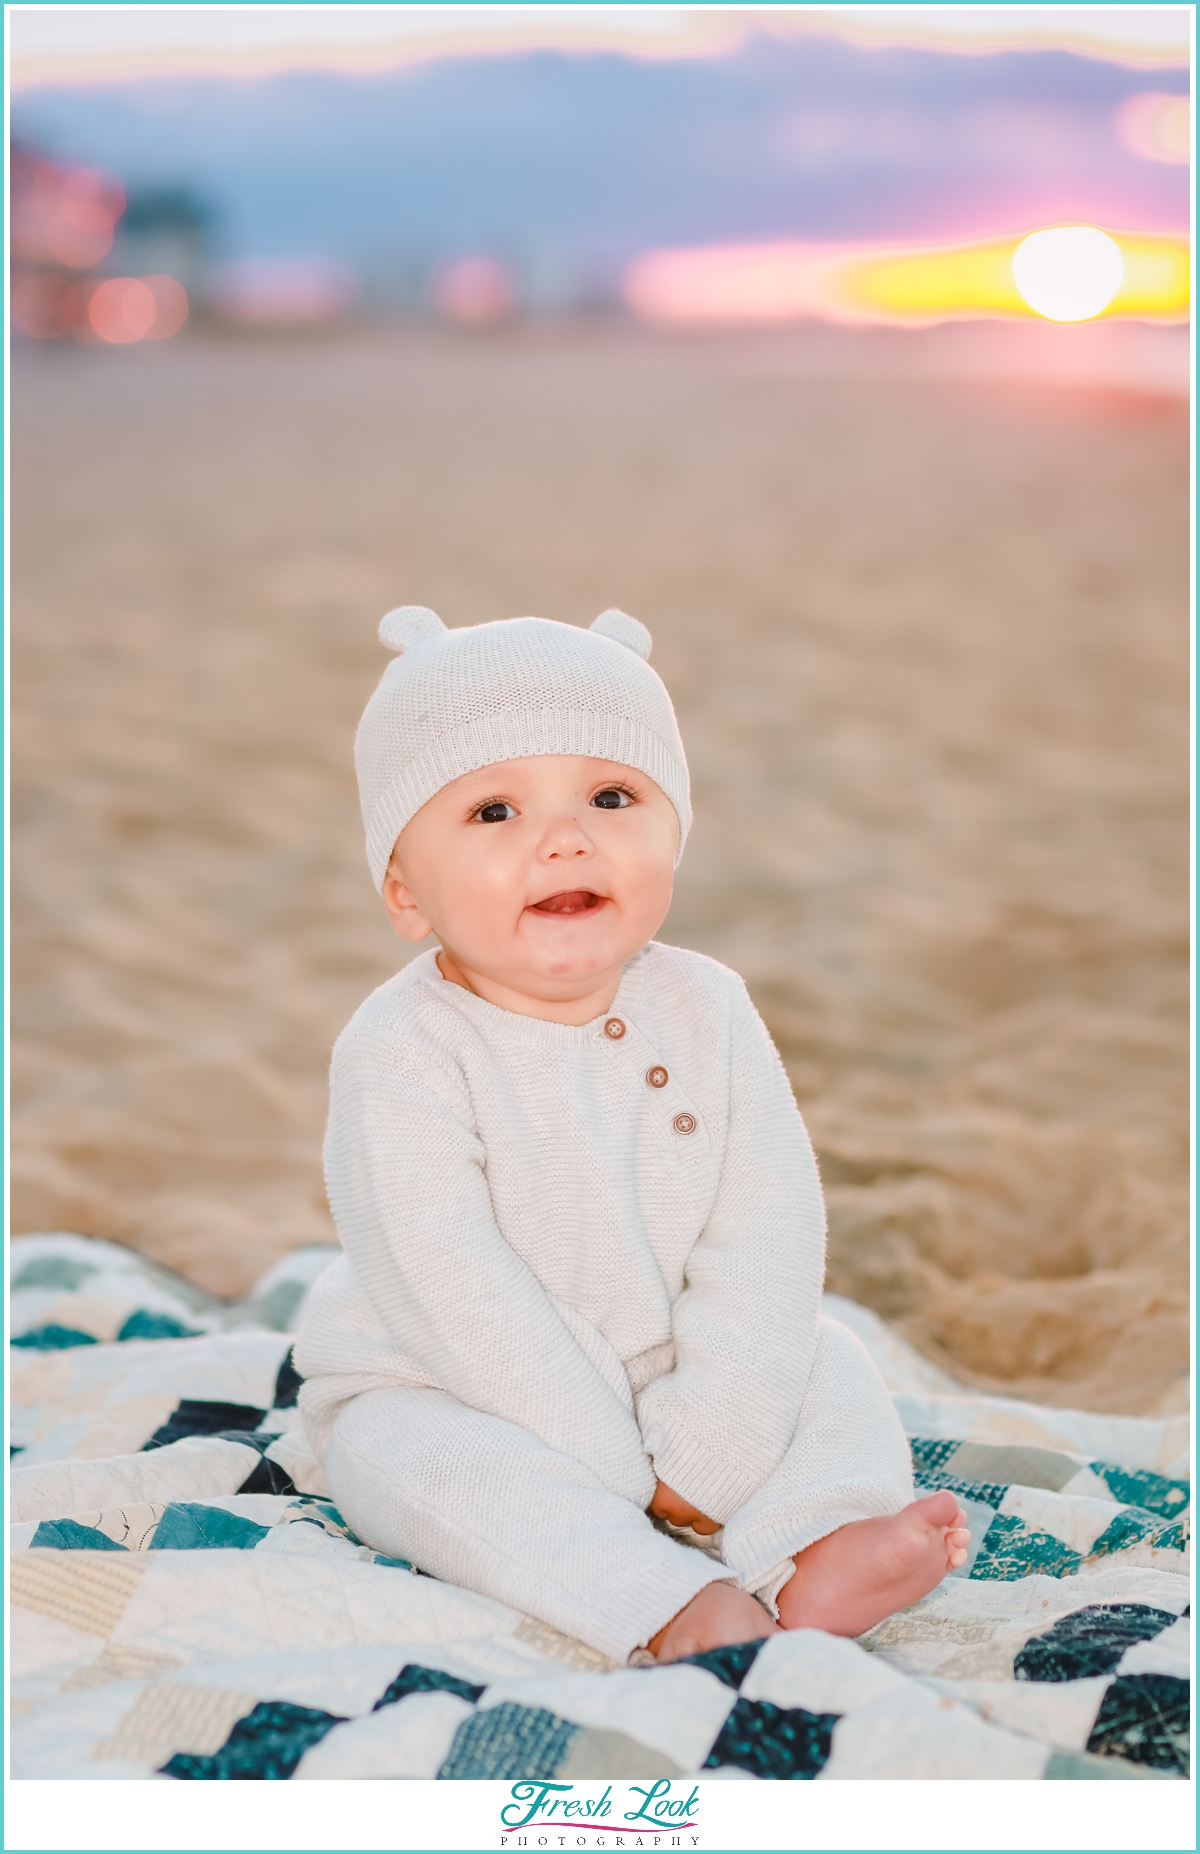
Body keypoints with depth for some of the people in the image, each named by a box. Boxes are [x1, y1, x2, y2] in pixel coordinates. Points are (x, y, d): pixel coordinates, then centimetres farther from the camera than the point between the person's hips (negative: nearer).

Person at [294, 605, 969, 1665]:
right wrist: (623, 1478, -26)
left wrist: (704, 1457, -22)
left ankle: (811, 1559, -30)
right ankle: (668, 1604, -40)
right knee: (412, 1456, -32)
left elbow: (767, 1240, -12)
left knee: (826, 1365, -8)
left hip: (676, 1383, 5)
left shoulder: (707, 1011, -8)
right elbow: (453, 1297, -25)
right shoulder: (402, 1054, -21)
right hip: (447, 1398, -4)